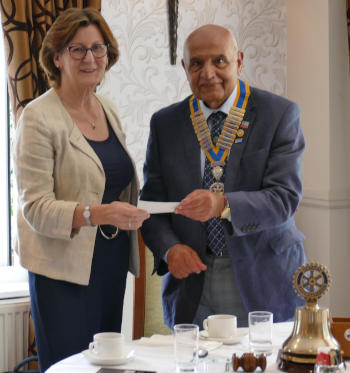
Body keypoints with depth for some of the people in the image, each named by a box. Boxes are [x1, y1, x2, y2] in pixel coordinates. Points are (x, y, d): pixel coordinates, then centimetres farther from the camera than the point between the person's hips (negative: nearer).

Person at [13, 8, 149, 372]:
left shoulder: (108, 110, 11)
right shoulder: (38, 117, -10)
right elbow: (35, 207, -16)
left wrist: (126, 215, 9)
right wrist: (95, 214, -30)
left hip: (111, 267, 7)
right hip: (64, 271, -6)